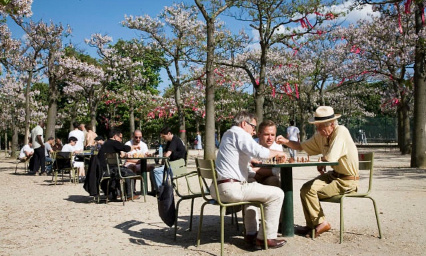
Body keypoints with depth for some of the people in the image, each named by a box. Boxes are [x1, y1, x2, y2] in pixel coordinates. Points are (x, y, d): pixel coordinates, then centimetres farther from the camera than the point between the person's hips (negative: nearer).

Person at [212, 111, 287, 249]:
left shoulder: (228, 134, 24)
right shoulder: (239, 132, -6)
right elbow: (260, 152, -18)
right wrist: (277, 153, -1)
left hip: (218, 188, 11)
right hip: (231, 188, -11)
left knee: (253, 187, 37)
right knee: (277, 194, -5)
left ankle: (251, 233, 32)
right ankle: (266, 238, 0)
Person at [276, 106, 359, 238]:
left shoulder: (341, 132, -20)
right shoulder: (321, 136, 6)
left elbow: (329, 159, -29)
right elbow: (301, 146, 15)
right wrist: (285, 141, -2)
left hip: (347, 181, -8)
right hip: (334, 175, 8)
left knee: (309, 190, -16)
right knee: (305, 188, -3)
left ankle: (320, 223, 3)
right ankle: (312, 224, 8)